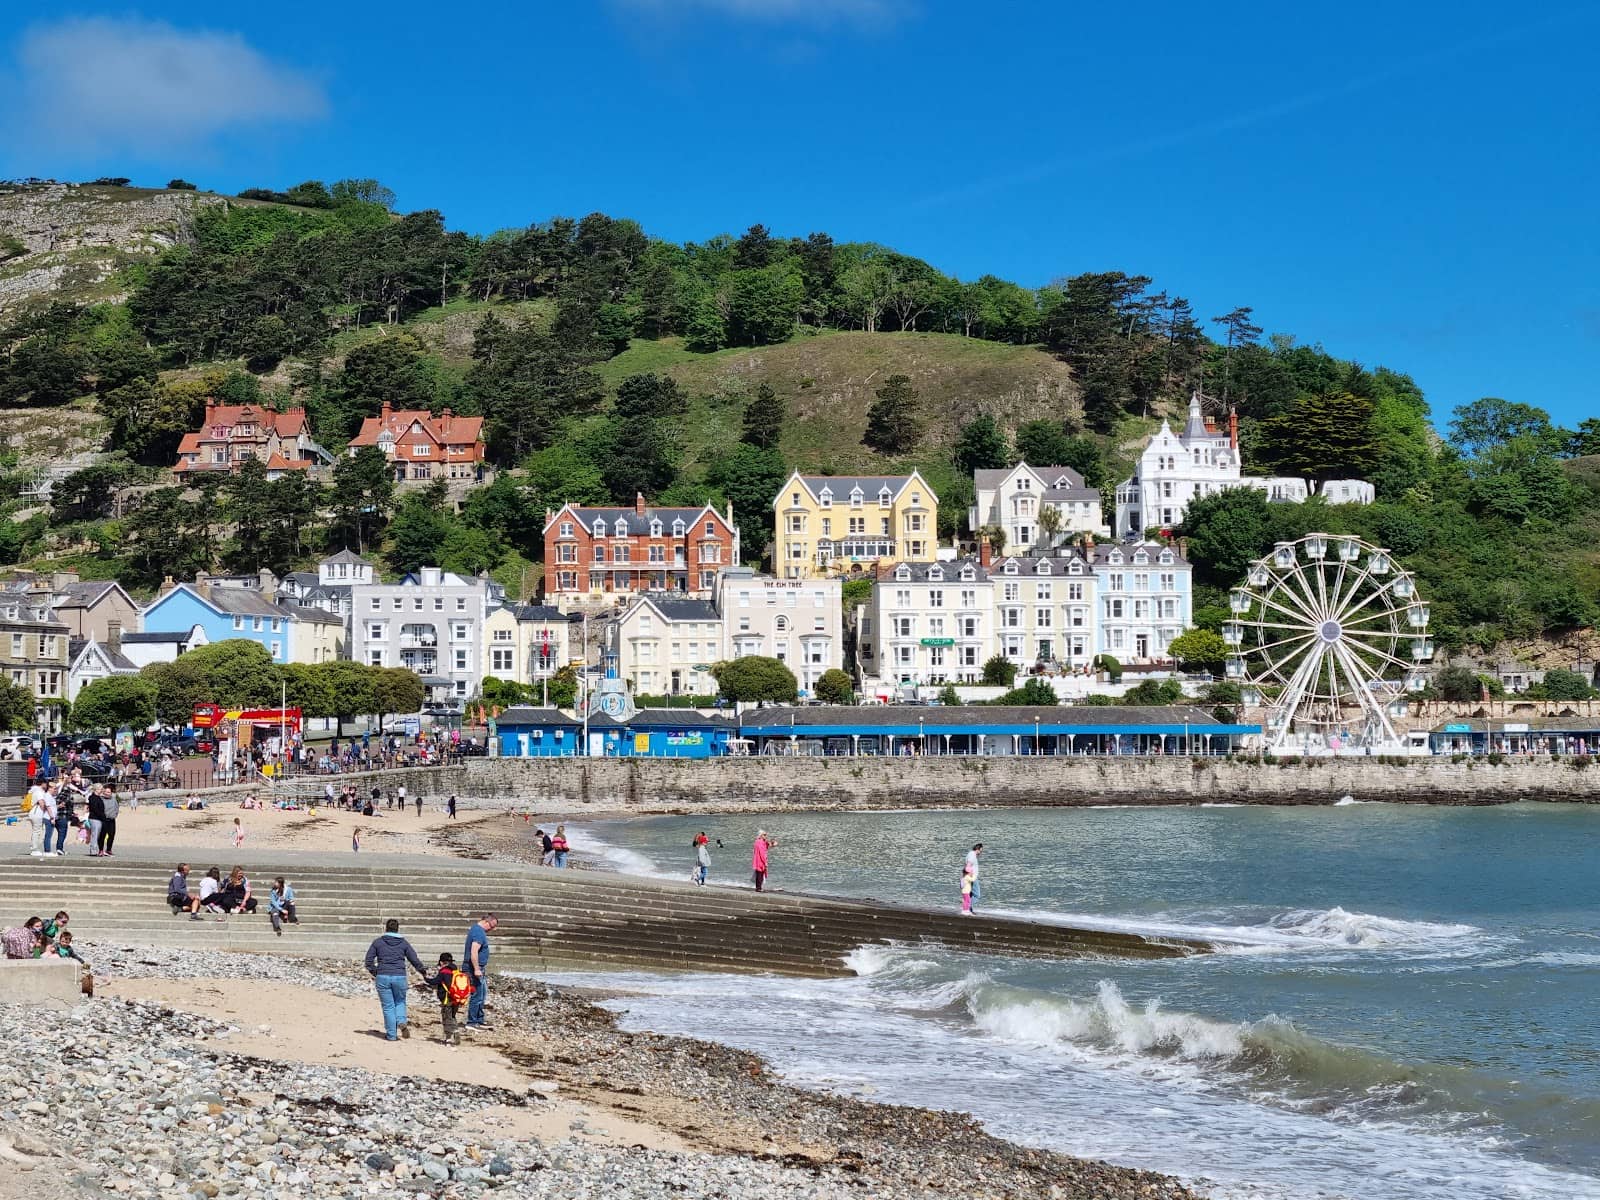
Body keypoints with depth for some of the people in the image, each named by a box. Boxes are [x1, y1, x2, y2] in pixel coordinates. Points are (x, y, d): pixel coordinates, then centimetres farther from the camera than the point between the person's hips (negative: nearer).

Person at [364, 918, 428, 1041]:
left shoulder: (378, 942, 5)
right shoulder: (403, 943, 6)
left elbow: (369, 960, 5)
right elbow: (414, 960, 8)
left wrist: (374, 972, 21)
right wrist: (423, 971, 23)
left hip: (383, 977, -1)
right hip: (399, 977, 1)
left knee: (388, 1006, 5)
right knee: (400, 1002, 20)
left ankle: (392, 1034, 5)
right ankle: (401, 1022, -7)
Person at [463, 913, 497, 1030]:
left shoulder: (476, 929, 14)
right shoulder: (479, 933, -19)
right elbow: (474, 952, -28)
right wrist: (477, 969, -28)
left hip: (479, 968, 11)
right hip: (476, 968, -11)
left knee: (482, 996, 15)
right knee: (477, 996, -6)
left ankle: (479, 1021, 21)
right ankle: (471, 1022, 0)